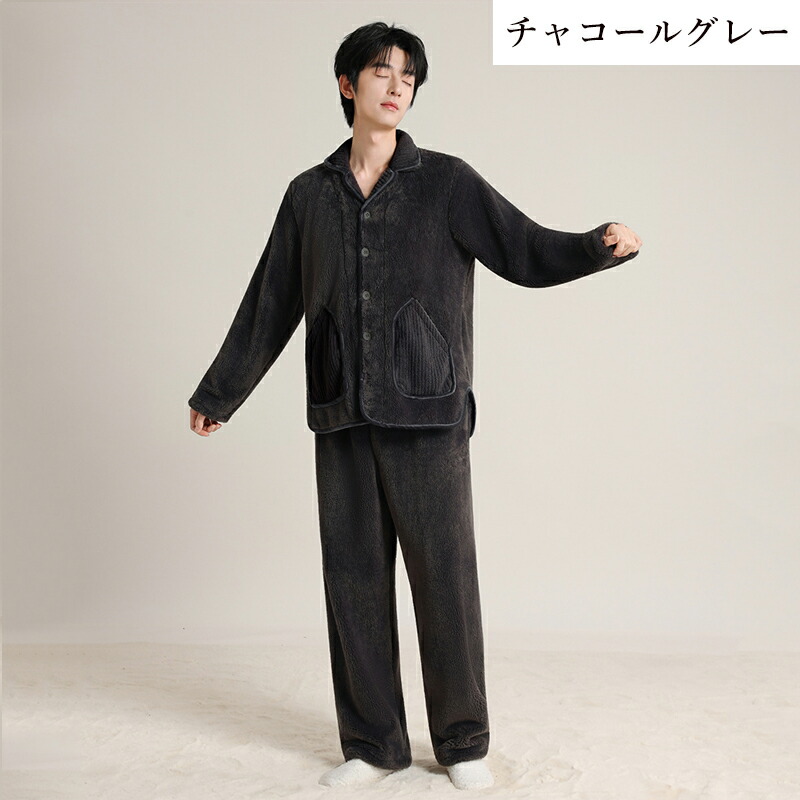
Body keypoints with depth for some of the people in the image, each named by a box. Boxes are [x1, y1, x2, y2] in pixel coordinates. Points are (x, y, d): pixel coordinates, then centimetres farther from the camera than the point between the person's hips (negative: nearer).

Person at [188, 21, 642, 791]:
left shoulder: (447, 182, 4)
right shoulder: (310, 194, 11)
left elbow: (529, 253, 0)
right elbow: (269, 305, 17)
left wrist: (601, 245, -20)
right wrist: (217, 393, 21)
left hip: (427, 413, -3)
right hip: (341, 417, 3)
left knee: (444, 574, 0)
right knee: (353, 576, 6)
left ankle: (463, 741, 16)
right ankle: (372, 742, 20)